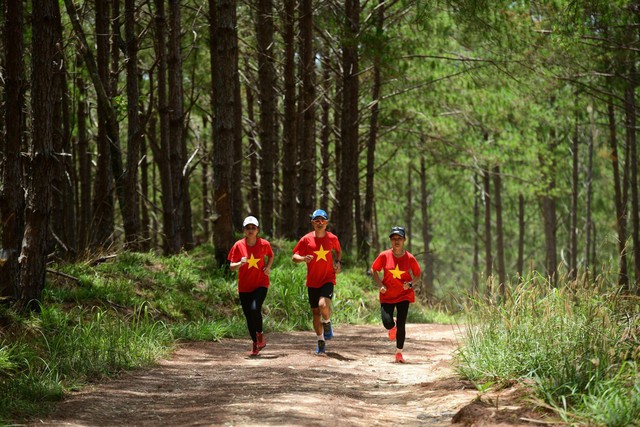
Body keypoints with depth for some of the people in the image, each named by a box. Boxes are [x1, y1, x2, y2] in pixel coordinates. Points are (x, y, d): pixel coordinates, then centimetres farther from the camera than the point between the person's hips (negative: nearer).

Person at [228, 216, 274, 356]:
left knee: (255, 309, -24)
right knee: (248, 315, 4)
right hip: (244, 286, 2)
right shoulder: (238, 246, -5)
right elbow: (232, 267, -3)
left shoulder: (264, 244, -4)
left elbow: (270, 256, 17)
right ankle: (255, 343, 23)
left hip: (261, 284, -2)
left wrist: (268, 267, -2)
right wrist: (240, 263, -25)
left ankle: (260, 334, 2)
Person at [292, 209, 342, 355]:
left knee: (323, 304, -26)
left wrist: (338, 262, 1)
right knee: (316, 312, 6)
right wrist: (303, 258, -24)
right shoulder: (306, 239, -5)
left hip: (328, 279, -1)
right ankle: (321, 342, 21)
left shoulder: (332, 238, -1)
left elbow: (338, 251, 20)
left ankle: (327, 324, 7)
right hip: (312, 281, 1)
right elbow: (294, 257, -2)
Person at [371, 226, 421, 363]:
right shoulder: (384, 256, -9)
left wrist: (411, 284, -16)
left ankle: (399, 353, 11)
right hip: (387, 295, 0)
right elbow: (374, 270, 4)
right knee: (387, 323, -12)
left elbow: (417, 275, 4)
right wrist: (380, 285, -9)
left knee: (401, 325, -4)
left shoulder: (410, 258, -8)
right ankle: (392, 327, 29)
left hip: (404, 295, 0)